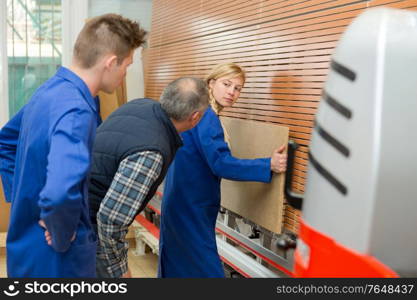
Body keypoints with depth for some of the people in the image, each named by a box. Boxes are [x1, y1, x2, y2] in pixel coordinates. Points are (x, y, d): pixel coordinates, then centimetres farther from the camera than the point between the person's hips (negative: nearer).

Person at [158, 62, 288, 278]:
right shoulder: (206, 117, -19)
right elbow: (221, 164, -25)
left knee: (178, 264, 20)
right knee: (205, 269, -3)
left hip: (182, 203, 10)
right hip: (191, 207, -10)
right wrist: (269, 165, -26)